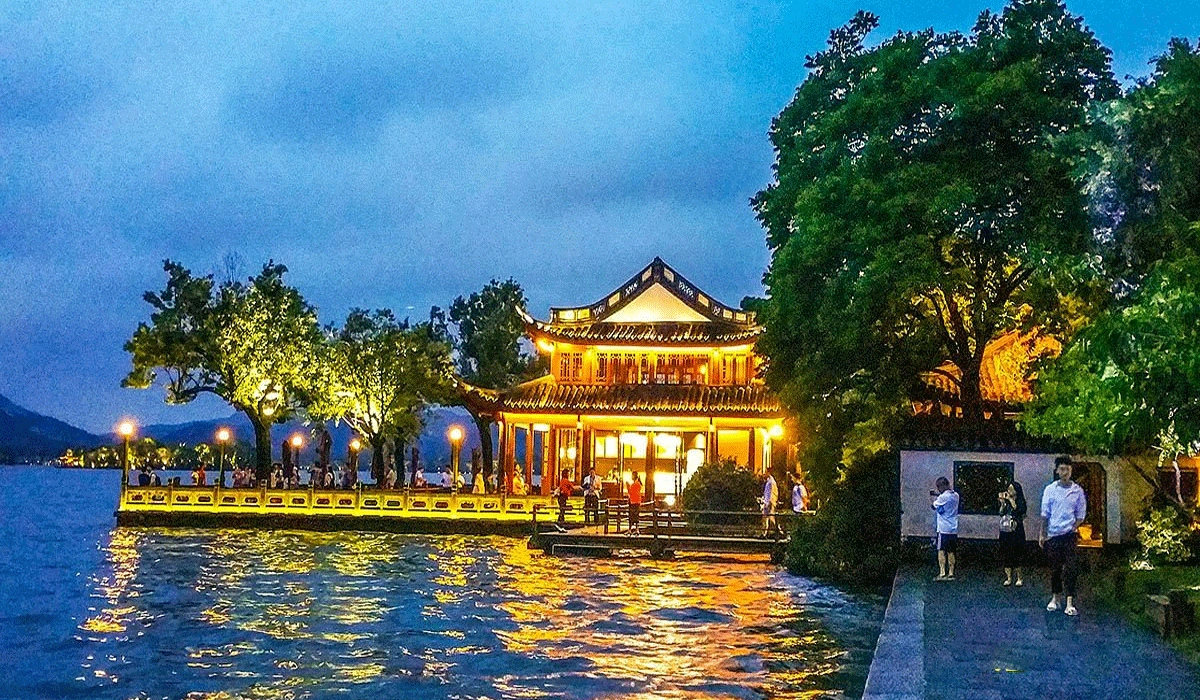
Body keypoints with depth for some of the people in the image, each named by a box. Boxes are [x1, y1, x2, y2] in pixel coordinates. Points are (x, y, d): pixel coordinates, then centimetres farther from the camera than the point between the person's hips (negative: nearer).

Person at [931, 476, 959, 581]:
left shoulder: (943, 497, -14)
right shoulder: (955, 495, 8)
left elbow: (933, 506, 0)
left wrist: (931, 498, 17)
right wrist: (938, 495, 20)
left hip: (943, 528, -7)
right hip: (953, 529, 7)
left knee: (941, 551, -3)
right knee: (951, 552, 10)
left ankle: (942, 573, -9)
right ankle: (951, 573, 10)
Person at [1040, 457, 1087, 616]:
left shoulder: (1078, 490, 2)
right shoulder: (1050, 489, 3)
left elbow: (1081, 515, 5)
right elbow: (1045, 513, 6)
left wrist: (1072, 529, -7)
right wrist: (1042, 534, 3)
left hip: (1070, 534, -1)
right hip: (1052, 535, 1)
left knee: (1071, 568, -8)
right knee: (1055, 567, 8)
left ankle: (1070, 603, -7)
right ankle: (1055, 598, 22)